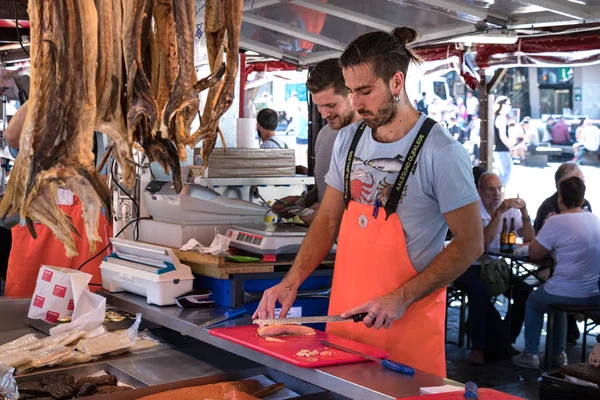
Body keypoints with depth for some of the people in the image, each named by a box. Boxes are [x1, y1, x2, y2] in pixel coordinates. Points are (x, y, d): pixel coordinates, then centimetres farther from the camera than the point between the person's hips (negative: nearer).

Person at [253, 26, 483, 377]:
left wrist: (402, 298, -18)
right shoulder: (348, 140, 5)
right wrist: (292, 282, -2)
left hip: (408, 325, -5)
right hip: (344, 318, 6)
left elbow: (470, 244, -12)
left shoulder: (441, 153, -15)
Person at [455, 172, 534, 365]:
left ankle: (507, 340, -3)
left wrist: (524, 211, -14)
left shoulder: (509, 208, 4)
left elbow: (528, 239, -1)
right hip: (470, 267, -5)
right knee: (480, 290, -35)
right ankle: (478, 347, -23)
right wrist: (499, 212, -28)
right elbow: (484, 242, -24)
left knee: (524, 289, -19)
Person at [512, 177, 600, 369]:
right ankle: (559, 354, 37)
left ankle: (530, 355, 23)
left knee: (533, 301, 25)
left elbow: (534, 253, -4)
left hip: (568, 294, -6)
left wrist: (546, 227, 9)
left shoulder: (557, 221, -14)